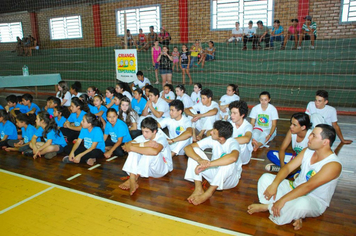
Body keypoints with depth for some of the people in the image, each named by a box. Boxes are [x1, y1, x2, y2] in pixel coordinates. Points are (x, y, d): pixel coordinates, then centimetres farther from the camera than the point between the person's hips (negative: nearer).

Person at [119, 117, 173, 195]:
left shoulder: (161, 138, -22)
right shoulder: (143, 137, -6)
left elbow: (155, 151, -47)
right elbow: (127, 145, -22)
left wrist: (132, 147, -41)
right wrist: (144, 144, -36)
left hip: (162, 168, -5)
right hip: (146, 169, 5)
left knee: (151, 152, -34)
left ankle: (134, 179, -26)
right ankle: (132, 181, -31)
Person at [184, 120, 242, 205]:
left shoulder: (232, 143, -24)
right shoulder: (212, 140, -11)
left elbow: (233, 157, -50)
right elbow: (188, 148, -15)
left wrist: (207, 164, -48)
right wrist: (200, 160, -36)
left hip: (230, 178, -4)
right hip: (215, 175, 5)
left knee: (229, 161, -38)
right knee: (195, 150, -14)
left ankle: (208, 193, -28)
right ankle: (198, 189, -20)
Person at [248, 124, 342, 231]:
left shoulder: (334, 165, -24)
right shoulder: (308, 151, -1)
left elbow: (308, 186, -31)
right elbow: (288, 167, -5)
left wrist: (282, 200, -34)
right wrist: (274, 185, -22)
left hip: (314, 201, -7)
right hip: (295, 188, 7)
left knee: (302, 203, -43)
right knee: (265, 178, -9)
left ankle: (266, 207, -16)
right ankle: (294, 215, -18)